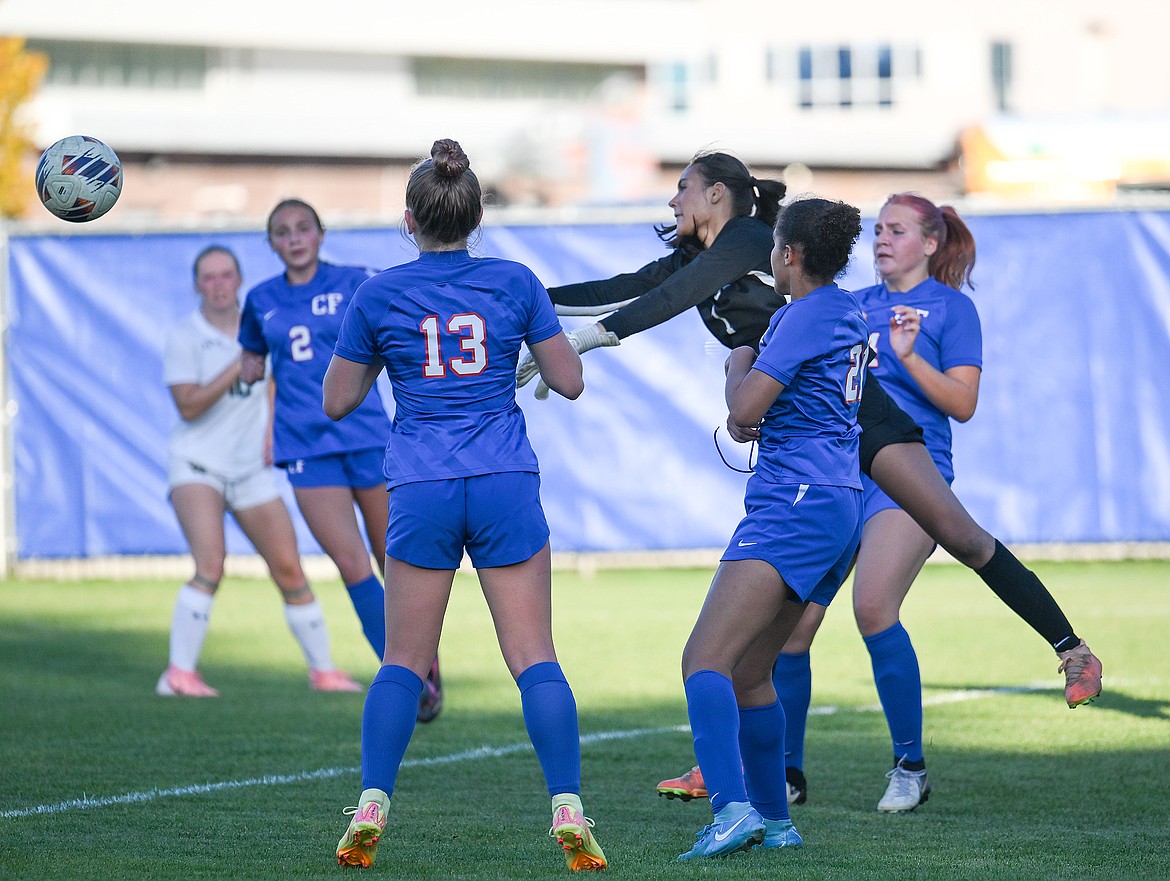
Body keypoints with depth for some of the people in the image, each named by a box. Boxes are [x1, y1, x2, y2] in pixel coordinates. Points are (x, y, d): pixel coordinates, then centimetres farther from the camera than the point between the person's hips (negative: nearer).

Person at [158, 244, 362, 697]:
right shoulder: (183, 337, -9)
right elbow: (189, 406, -18)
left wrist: (272, 430, 13)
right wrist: (238, 366, -24)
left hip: (252, 469, 5)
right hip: (197, 467, -5)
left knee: (290, 571, 3)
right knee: (211, 566, -23)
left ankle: (323, 669, 17)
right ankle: (180, 673, -19)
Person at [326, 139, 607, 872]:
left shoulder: (379, 297, 1)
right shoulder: (515, 283, 1)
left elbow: (338, 402, 9)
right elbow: (569, 381, 7)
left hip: (421, 489, 0)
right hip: (506, 483, 0)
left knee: (403, 661, 8)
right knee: (536, 657, 0)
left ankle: (371, 809, -2)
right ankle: (568, 811, -9)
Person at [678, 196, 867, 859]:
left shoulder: (806, 315, -11)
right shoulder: (849, 314, 18)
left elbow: (744, 409, -15)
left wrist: (739, 363, 4)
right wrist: (759, 425, 19)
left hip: (796, 504, -10)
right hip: (838, 509, 10)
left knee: (705, 658, -19)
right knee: (748, 672, 16)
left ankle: (732, 810, -33)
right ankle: (774, 822, 21)